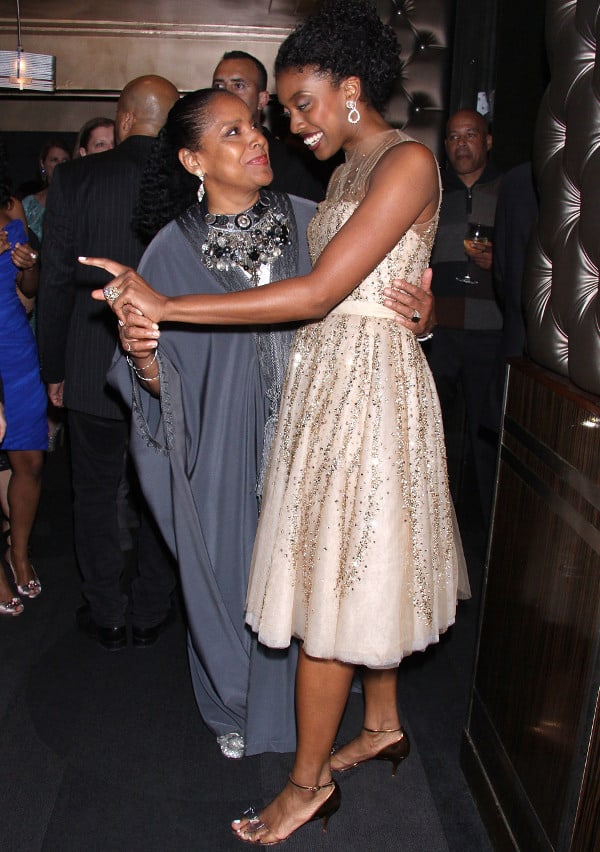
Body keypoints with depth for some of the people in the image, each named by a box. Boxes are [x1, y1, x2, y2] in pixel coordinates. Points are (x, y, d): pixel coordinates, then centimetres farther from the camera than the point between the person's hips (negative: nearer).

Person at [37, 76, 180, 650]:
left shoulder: (75, 178, -8)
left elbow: (56, 281, -6)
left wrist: (54, 368, 4)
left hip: (93, 370, 0)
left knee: (95, 494, 15)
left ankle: (106, 617, 27)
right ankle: (151, 615, 28)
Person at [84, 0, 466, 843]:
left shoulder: (408, 161, -12)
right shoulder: (348, 167, 16)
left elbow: (319, 291, -21)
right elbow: (327, 294, 11)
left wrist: (167, 307, -19)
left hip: (366, 386, -9)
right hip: (328, 379, 9)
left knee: (331, 583, -1)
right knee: (358, 570, 17)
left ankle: (310, 780, 18)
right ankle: (383, 724, 36)